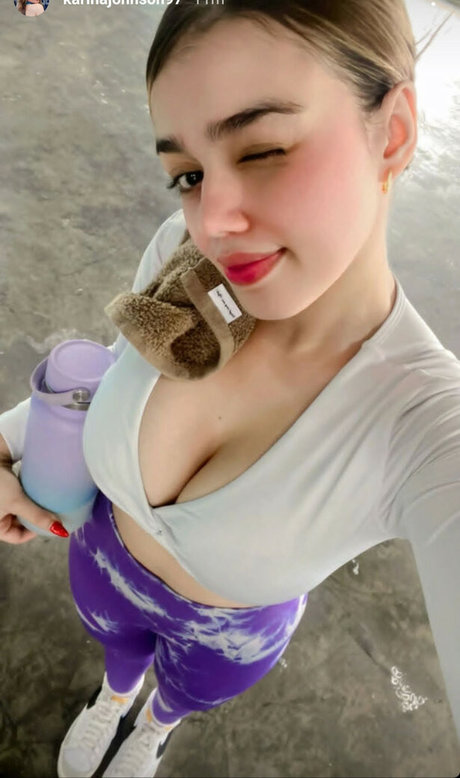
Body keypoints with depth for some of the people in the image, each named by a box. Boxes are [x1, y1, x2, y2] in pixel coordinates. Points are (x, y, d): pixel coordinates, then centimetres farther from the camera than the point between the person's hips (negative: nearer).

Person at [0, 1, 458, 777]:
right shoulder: (182, 251, -29)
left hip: (227, 633, -1)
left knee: (185, 692, 35)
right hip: (101, 559, 2)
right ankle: (114, 696, 75)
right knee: (116, 651, 37)